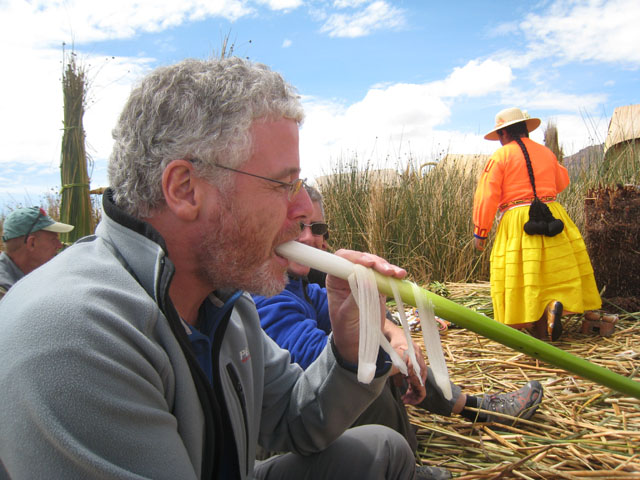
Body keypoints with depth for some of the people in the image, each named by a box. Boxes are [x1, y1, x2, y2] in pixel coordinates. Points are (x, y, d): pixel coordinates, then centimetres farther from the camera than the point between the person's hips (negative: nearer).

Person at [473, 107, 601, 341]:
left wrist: (480, 232, -1)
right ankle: (556, 303, -15)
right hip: (552, 217, 4)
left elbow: (487, 196, -6)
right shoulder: (545, 152, 14)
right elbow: (563, 181, 28)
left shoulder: (499, 157, 0)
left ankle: (539, 326, -4)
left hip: (516, 221, -4)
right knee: (556, 267, 11)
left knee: (522, 273, 1)